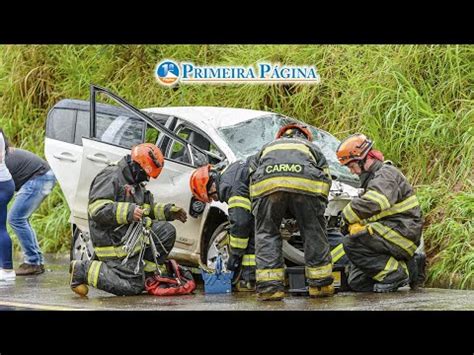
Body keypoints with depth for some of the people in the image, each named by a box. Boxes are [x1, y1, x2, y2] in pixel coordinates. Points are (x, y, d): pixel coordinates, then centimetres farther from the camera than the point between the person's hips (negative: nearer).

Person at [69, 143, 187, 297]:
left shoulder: (136, 184, 19)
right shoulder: (110, 177, -15)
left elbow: (149, 209, 30)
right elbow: (97, 209, -26)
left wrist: (168, 211, 14)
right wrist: (128, 212, -35)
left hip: (134, 236, 10)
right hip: (114, 243, -10)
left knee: (167, 231, -4)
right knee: (133, 286, -15)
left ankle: (143, 271, 3)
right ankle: (83, 270, -6)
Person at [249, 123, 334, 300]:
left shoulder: (266, 148, 41)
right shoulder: (311, 148, 39)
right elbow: (326, 180, 31)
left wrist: (257, 211, 36)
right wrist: (318, 211, 40)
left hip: (266, 184, 0)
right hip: (306, 184, 0)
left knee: (266, 233, 10)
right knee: (314, 233, 14)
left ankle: (269, 286, 1)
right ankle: (320, 284, 19)